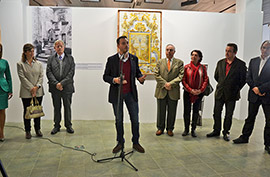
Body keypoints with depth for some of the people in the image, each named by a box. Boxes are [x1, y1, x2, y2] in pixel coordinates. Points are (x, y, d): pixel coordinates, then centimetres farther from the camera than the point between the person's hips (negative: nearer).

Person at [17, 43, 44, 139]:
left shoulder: (38, 64, 9)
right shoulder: (20, 64, 0)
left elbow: (41, 76, 3)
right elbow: (22, 78, -8)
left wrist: (37, 86, -12)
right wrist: (31, 88, -15)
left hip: (38, 92, 3)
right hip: (26, 93, -2)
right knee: (27, 111, 6)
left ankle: (38, 129, 21)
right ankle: (27, 131, 17)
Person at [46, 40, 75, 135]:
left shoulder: (70, 58, 4)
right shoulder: (51, 59, 7)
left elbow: (71, 73, -5)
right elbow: (48, 72, -1)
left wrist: (62, 83, -13)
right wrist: (56, 83, -13)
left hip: (67, 87, -1)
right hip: (55, 88, 1)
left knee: (67, 107, 7)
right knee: (56, 107, 9)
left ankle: (68, 125, 19)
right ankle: (56, 126, 21)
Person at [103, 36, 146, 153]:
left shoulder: (134, 58, 5)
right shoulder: (111, 60, -2)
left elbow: (137, 72, 13)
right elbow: (105, 76, 0)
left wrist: (140, 78, -10)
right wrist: (114, 80, -20)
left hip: (131, 94, 2)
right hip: (116, 94, -1)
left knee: (135, 119, 5)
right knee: (119, 120, 10)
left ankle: (135, 143, 21)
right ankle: (120, 143, 26)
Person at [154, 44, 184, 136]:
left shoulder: (179, 62, 6)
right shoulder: (160, 62, 9)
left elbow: (180, 76, -4)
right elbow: (156, 75, 1)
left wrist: (170, 84, -15)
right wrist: (165, 84, -11)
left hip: (173, 91, -1)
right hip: (161, 90, 1)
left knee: (172, 112, 8)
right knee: (161, 111, 8)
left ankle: (170, 129, 22)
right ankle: (160, 128, 22)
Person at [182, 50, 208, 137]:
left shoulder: (203, 68, 1)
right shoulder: (186, 67, 0)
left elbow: (206, 80, 1)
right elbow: (183, 80, -3)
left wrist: (201, 90, -12)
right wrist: (190, 90, -13)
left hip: (199, 93, 1)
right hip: (188, 92, 0)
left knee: (196, 111, 7)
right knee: (187, 111, 3)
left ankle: (193, 130, 17)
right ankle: (186, 129, 16)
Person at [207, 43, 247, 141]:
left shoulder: (241, 64, -6)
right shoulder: (220, 62, 6)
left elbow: (243, 79, -2)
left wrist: (236, 89, 1)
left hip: (232, 94, -3)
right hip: (219, 93, 3)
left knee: (229, 115, 6)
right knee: (216, 113, 7)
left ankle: (226, 133, 20)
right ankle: (216, 131, 22)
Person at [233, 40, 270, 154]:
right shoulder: (253, 61, 10)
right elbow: (248, 77, 6)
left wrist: (260, 89, -16)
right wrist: (254, 88, -8)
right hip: (254, 95, 3)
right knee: (250, 118, 14)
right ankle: (245, 137, 27)